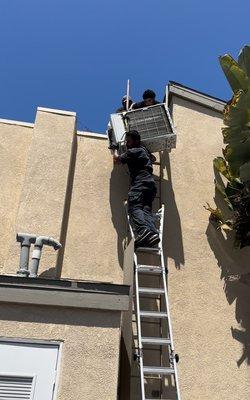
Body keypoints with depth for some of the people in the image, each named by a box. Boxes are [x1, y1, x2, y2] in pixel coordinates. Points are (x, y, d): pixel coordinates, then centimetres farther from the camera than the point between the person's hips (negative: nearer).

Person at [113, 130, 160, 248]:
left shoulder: (132, 152, 4)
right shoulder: (144, 150, 30)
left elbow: (117, 160, 13)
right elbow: (153, 158, 51)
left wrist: (115, 155, 33)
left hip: (140, 182, -9)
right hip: (151, 184, 9)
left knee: (134, 207, -23)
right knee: (146, 210, -7)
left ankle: (143, 231, -46)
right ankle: (153, 233, -29)